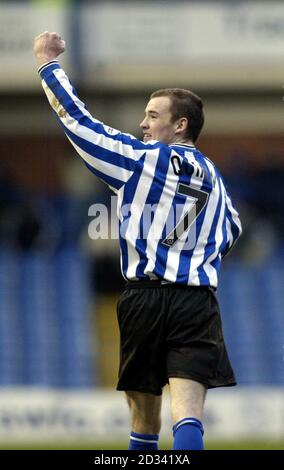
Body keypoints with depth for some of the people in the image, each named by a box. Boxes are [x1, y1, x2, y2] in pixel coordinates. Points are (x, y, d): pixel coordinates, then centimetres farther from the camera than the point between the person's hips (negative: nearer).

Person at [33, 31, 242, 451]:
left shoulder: (142, 159, 0)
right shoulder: (213, 177, 14)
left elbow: (78, 120, 4)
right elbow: (232, 229, 31)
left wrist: (47, 63, 15)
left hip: (144, 300, -2)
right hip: (198, 302, 2)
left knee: (144, 416, 14)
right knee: (187, 415, -14)